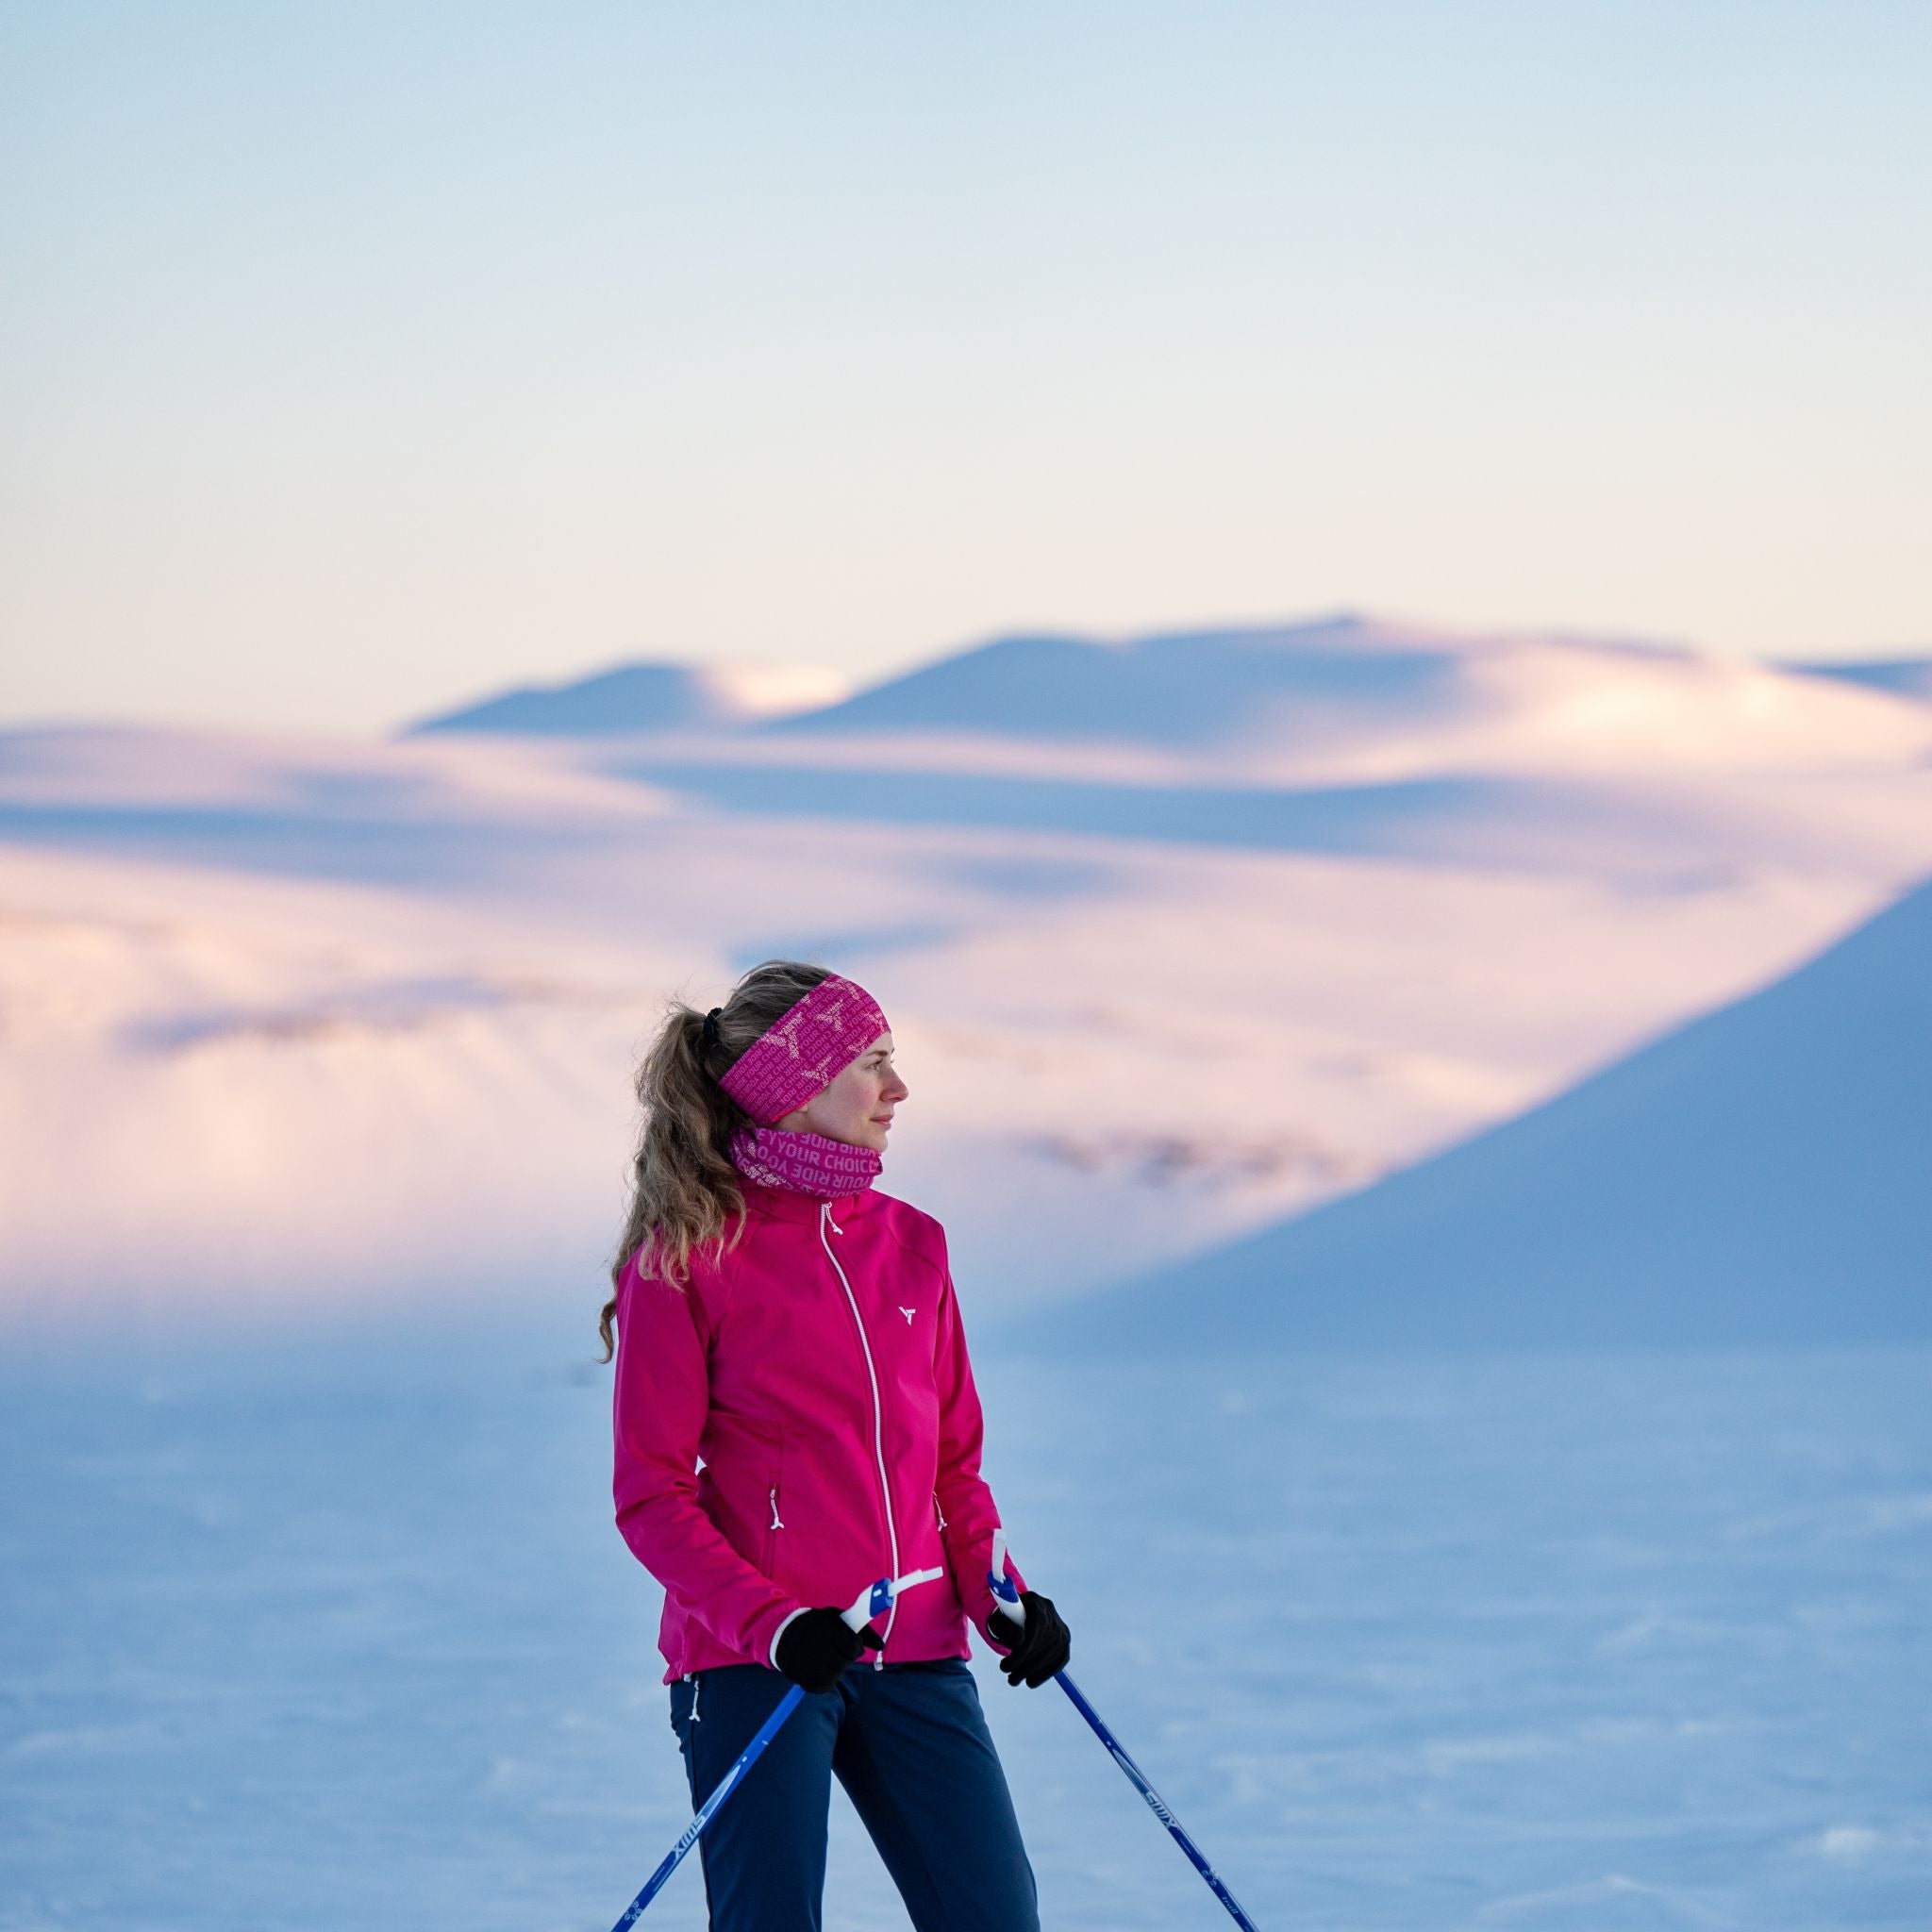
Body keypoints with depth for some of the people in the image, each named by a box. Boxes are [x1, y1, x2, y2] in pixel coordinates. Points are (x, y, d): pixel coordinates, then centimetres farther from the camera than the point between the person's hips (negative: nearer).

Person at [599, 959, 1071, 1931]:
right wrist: (769, 1623, -20)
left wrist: (997, 1595, 0)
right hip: (753, 1662, -5)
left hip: (914, 1651, 5)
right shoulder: (686, 1257, -4)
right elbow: (651, 1495, -6)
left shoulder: (910, 1246, 12)